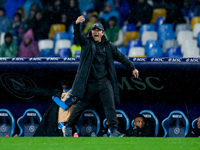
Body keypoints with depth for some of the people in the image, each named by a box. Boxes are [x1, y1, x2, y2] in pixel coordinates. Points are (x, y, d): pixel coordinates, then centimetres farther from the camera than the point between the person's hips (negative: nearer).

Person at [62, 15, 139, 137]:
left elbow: (121, 57, 20)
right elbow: (78, 35, -14)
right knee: (81, 105, 5)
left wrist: (132, 68, 19)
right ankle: (68, 127, 20)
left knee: (110, 105, -9)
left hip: (104, 82, 2)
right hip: (89, 83, -2)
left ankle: (114, 130, -10)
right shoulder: (86, 42, 4)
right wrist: (77, 24, -34)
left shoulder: (108, 46, 13)